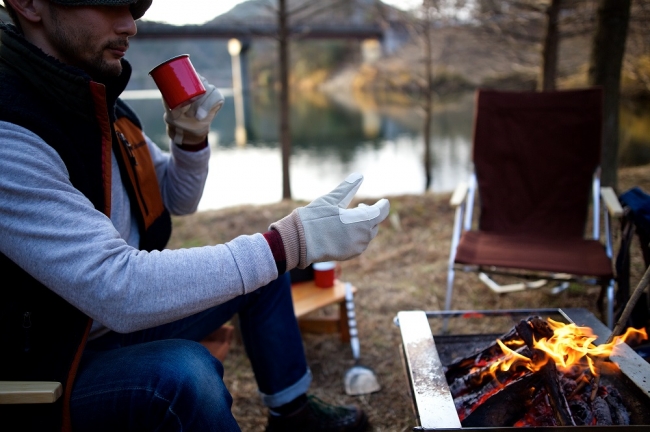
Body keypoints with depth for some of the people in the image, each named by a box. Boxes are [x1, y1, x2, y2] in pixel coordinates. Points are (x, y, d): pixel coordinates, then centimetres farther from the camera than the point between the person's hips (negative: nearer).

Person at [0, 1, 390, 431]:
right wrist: (294, 240, -37)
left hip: (123, 318, 9)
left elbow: (177, 200, 13)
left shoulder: (100, 103, 1)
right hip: (47, 365, -8)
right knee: (184, 373, -37)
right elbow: (118, 291, -36)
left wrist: (192, 136, -8)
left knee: (267, 256, 10)